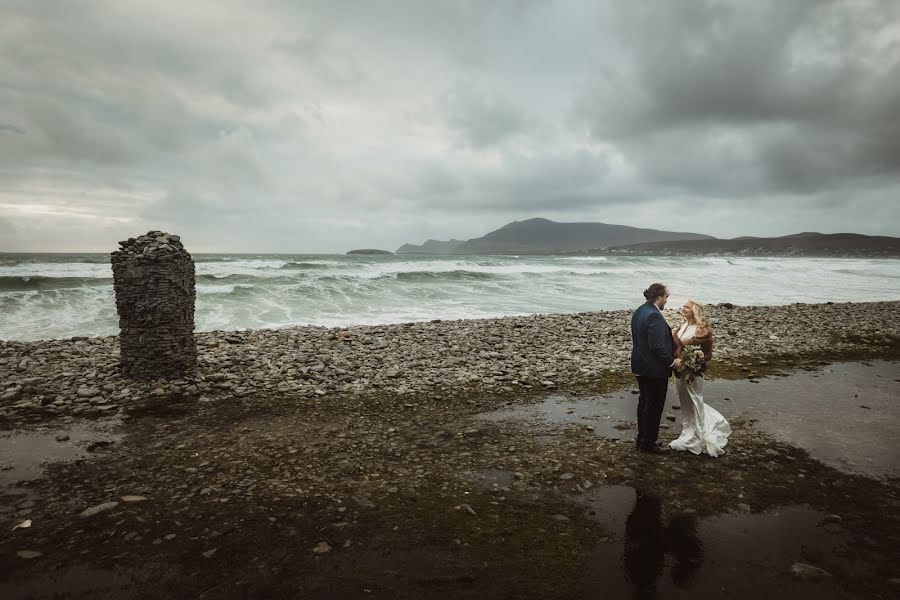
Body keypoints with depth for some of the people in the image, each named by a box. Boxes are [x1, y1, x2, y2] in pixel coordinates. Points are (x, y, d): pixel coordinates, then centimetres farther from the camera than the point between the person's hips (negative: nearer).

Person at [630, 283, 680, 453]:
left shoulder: (638, 311, 7)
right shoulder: (654, 316, -23)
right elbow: (657, 346, -26)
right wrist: (672, 362, -14)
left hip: (640, 366, 10)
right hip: (655, 369, -10)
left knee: (644, 402, 19)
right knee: (654, 405, 3)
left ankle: (642, 439, 30)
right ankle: (648, 443, 13)